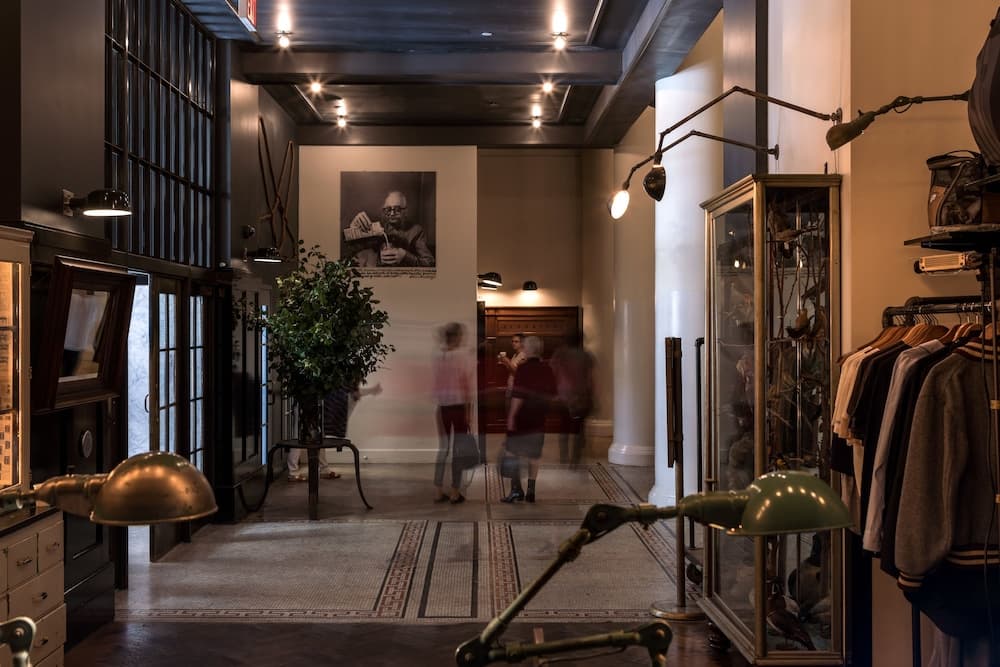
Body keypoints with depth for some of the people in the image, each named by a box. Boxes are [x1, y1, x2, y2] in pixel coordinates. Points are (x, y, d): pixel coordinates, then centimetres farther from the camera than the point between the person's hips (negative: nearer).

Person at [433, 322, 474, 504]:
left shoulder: (438, 357, 3)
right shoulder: (462, 355, -9)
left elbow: (436, 385, 2)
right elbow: (467, 383, -9)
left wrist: (438, 404, 9)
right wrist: (469, 409, -5)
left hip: (442, 406, 4)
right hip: (459, 405, -4)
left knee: (443, 448, 11)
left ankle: (439, 492, 12)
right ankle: (455, 493, 5)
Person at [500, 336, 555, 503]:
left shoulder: (523, 368, -13)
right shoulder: (547, 370, 5)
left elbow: (518, 395, -18)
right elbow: (552, 395, 11)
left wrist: (511, 416, -14)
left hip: (521, 416, -5)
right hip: (539, 419, 5)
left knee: (513, 452, 3)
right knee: (533, 455, 11)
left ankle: (516, 488, -4)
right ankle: (531, 490, 11)